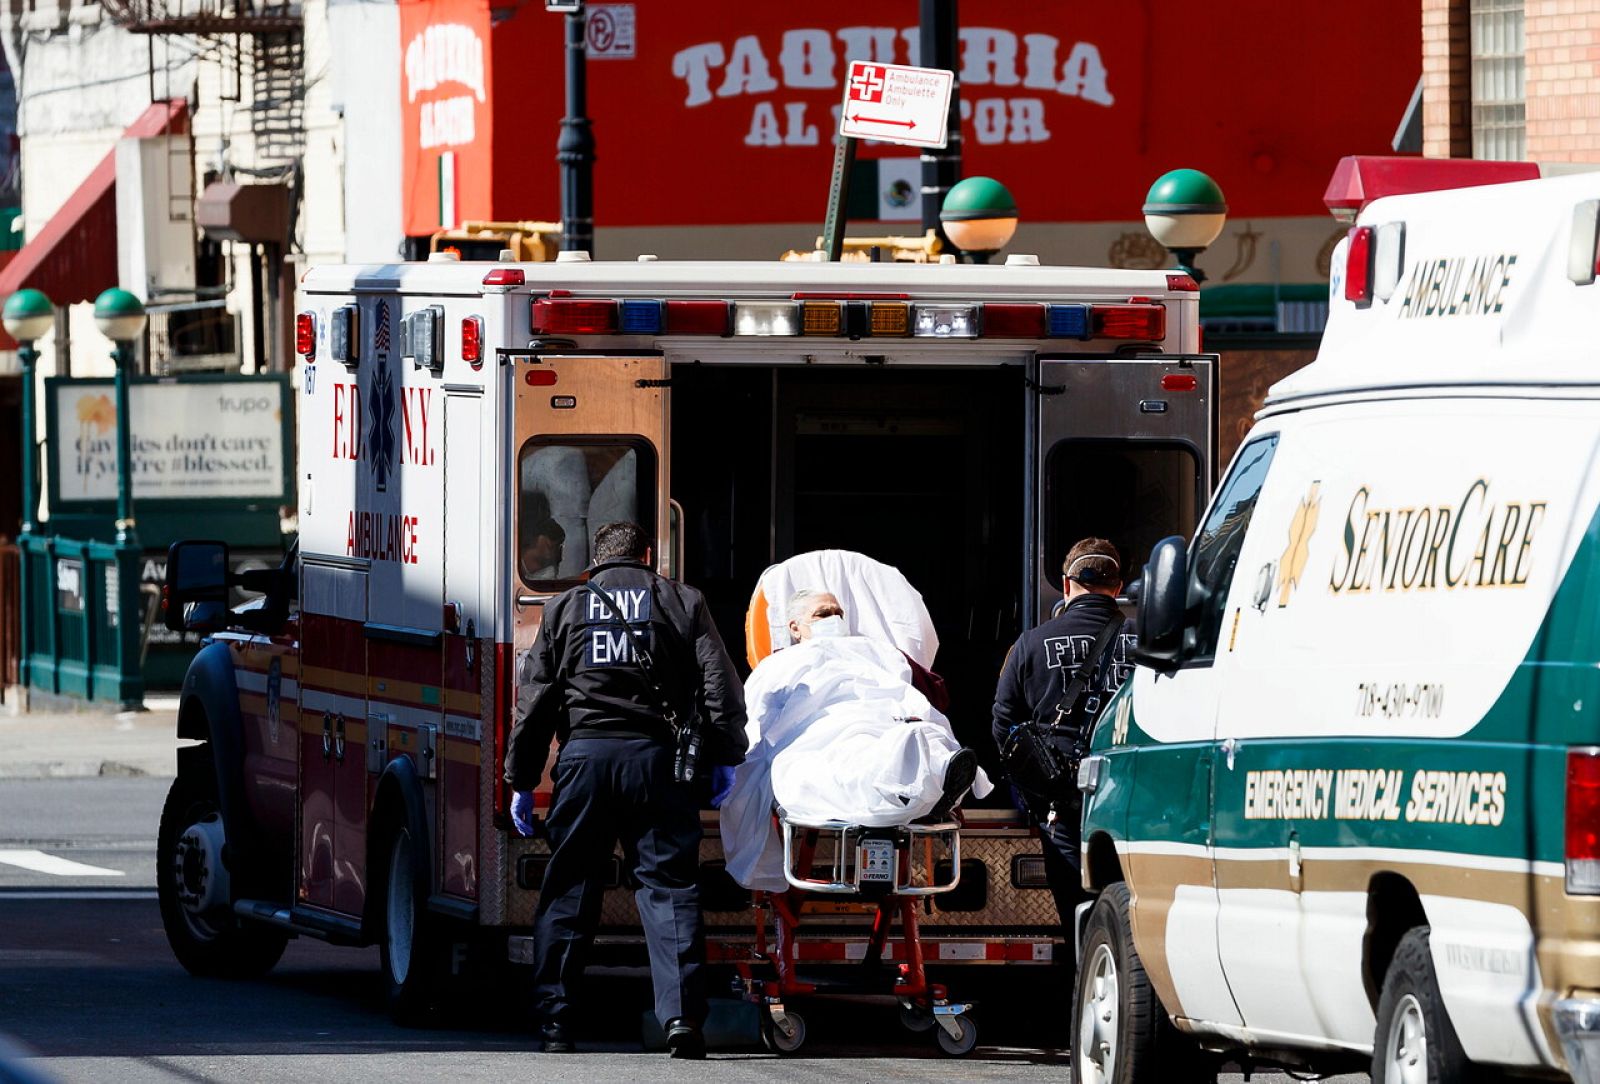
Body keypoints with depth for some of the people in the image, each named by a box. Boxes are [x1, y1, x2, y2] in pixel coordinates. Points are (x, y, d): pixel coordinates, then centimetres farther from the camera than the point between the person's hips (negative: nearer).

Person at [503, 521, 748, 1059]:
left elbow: (533, 700, 12)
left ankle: (554, 1021, 6)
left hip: (584, 756, 1)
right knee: (668, 885, -1)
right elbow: (719, 686, 4)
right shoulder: (679, 602, 12)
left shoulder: (564, 608, 15)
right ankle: (682, 1016, -13)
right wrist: (724, 758, 8)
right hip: (657, 756, -1)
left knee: (568, 889, 7)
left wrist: (521, 780, 15)